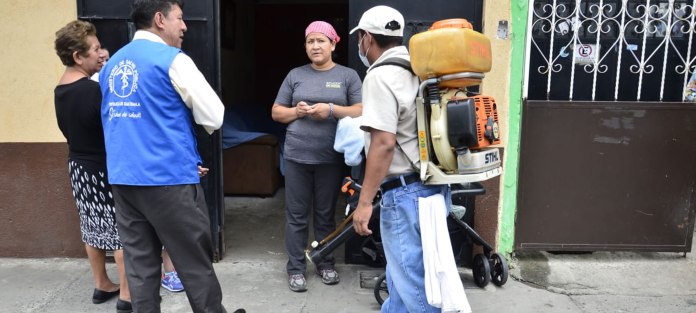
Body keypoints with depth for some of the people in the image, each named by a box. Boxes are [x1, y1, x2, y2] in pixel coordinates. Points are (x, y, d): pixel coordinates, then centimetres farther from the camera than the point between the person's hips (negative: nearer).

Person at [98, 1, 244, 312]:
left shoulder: (112, 64, 14)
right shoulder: (172, 60, -8)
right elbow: (216, 118, -9)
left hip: (122, 179, 7)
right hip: (168, 179, -7)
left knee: (140, 264, 11)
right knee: (195, 264, 6)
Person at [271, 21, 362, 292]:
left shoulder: (348, 75, 4)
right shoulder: (295, 75, 8)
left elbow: (362, 111, -3)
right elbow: (276, 113, 11)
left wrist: (331, 110, -16)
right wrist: (296, 111, -9)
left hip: (330, 158, -1)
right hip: (297, 157, 1)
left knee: (326, 214, 11)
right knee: (297, 215, 5)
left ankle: (326, 264, 25)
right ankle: (295, 268, 16)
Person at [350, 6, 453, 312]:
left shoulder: (380, 76, -14)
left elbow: (384, 143, -22)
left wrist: (364, 201, -19)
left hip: (406, 191, -10)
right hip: (432, 184, 10)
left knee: (413, 279, 1)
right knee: (404, 269, 21)